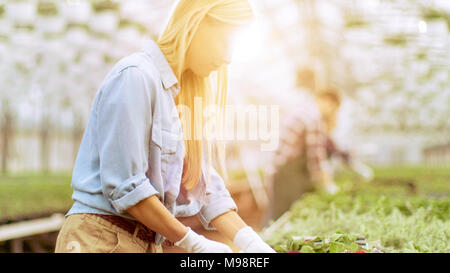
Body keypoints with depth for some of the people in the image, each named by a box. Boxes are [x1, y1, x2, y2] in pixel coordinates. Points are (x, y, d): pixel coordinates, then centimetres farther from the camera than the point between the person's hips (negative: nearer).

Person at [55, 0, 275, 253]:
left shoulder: (181, 92, 11)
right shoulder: (135, 75, -14)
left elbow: (205, 186, 8)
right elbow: (123, 185, -19)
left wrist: (251, 242, -2)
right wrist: (193, 242, -15)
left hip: (149, 242, 8)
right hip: (102, 239, -8)